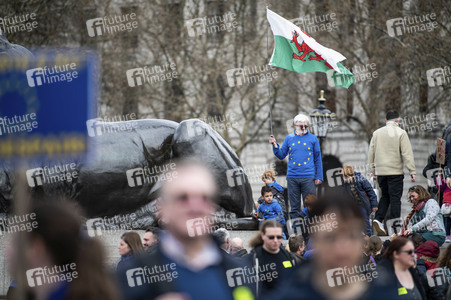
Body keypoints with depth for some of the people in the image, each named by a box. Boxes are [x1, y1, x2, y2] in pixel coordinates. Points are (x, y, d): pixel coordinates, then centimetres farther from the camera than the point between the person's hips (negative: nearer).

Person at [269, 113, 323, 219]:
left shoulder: (313, 139, 6)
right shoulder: (289, 138, 11)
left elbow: (318, 159, 7)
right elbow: (281, 155, 13)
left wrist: (319, 177, 2)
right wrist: (275, 146, -5)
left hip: (308, 177, -2)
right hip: (292, 177, 2)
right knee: (294, 207, 5)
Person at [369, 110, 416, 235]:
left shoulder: (377, 133, 8)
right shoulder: (401, 133, -6)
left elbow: (371, 153, 13)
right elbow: (407, 153, -10)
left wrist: (373, 169, 22)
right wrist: (412, 171, -7)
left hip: (380, 172, 4)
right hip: (395, 171, -4)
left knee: (385, 196, 18)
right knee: (395, 198, 0)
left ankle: (378, 219, -1)